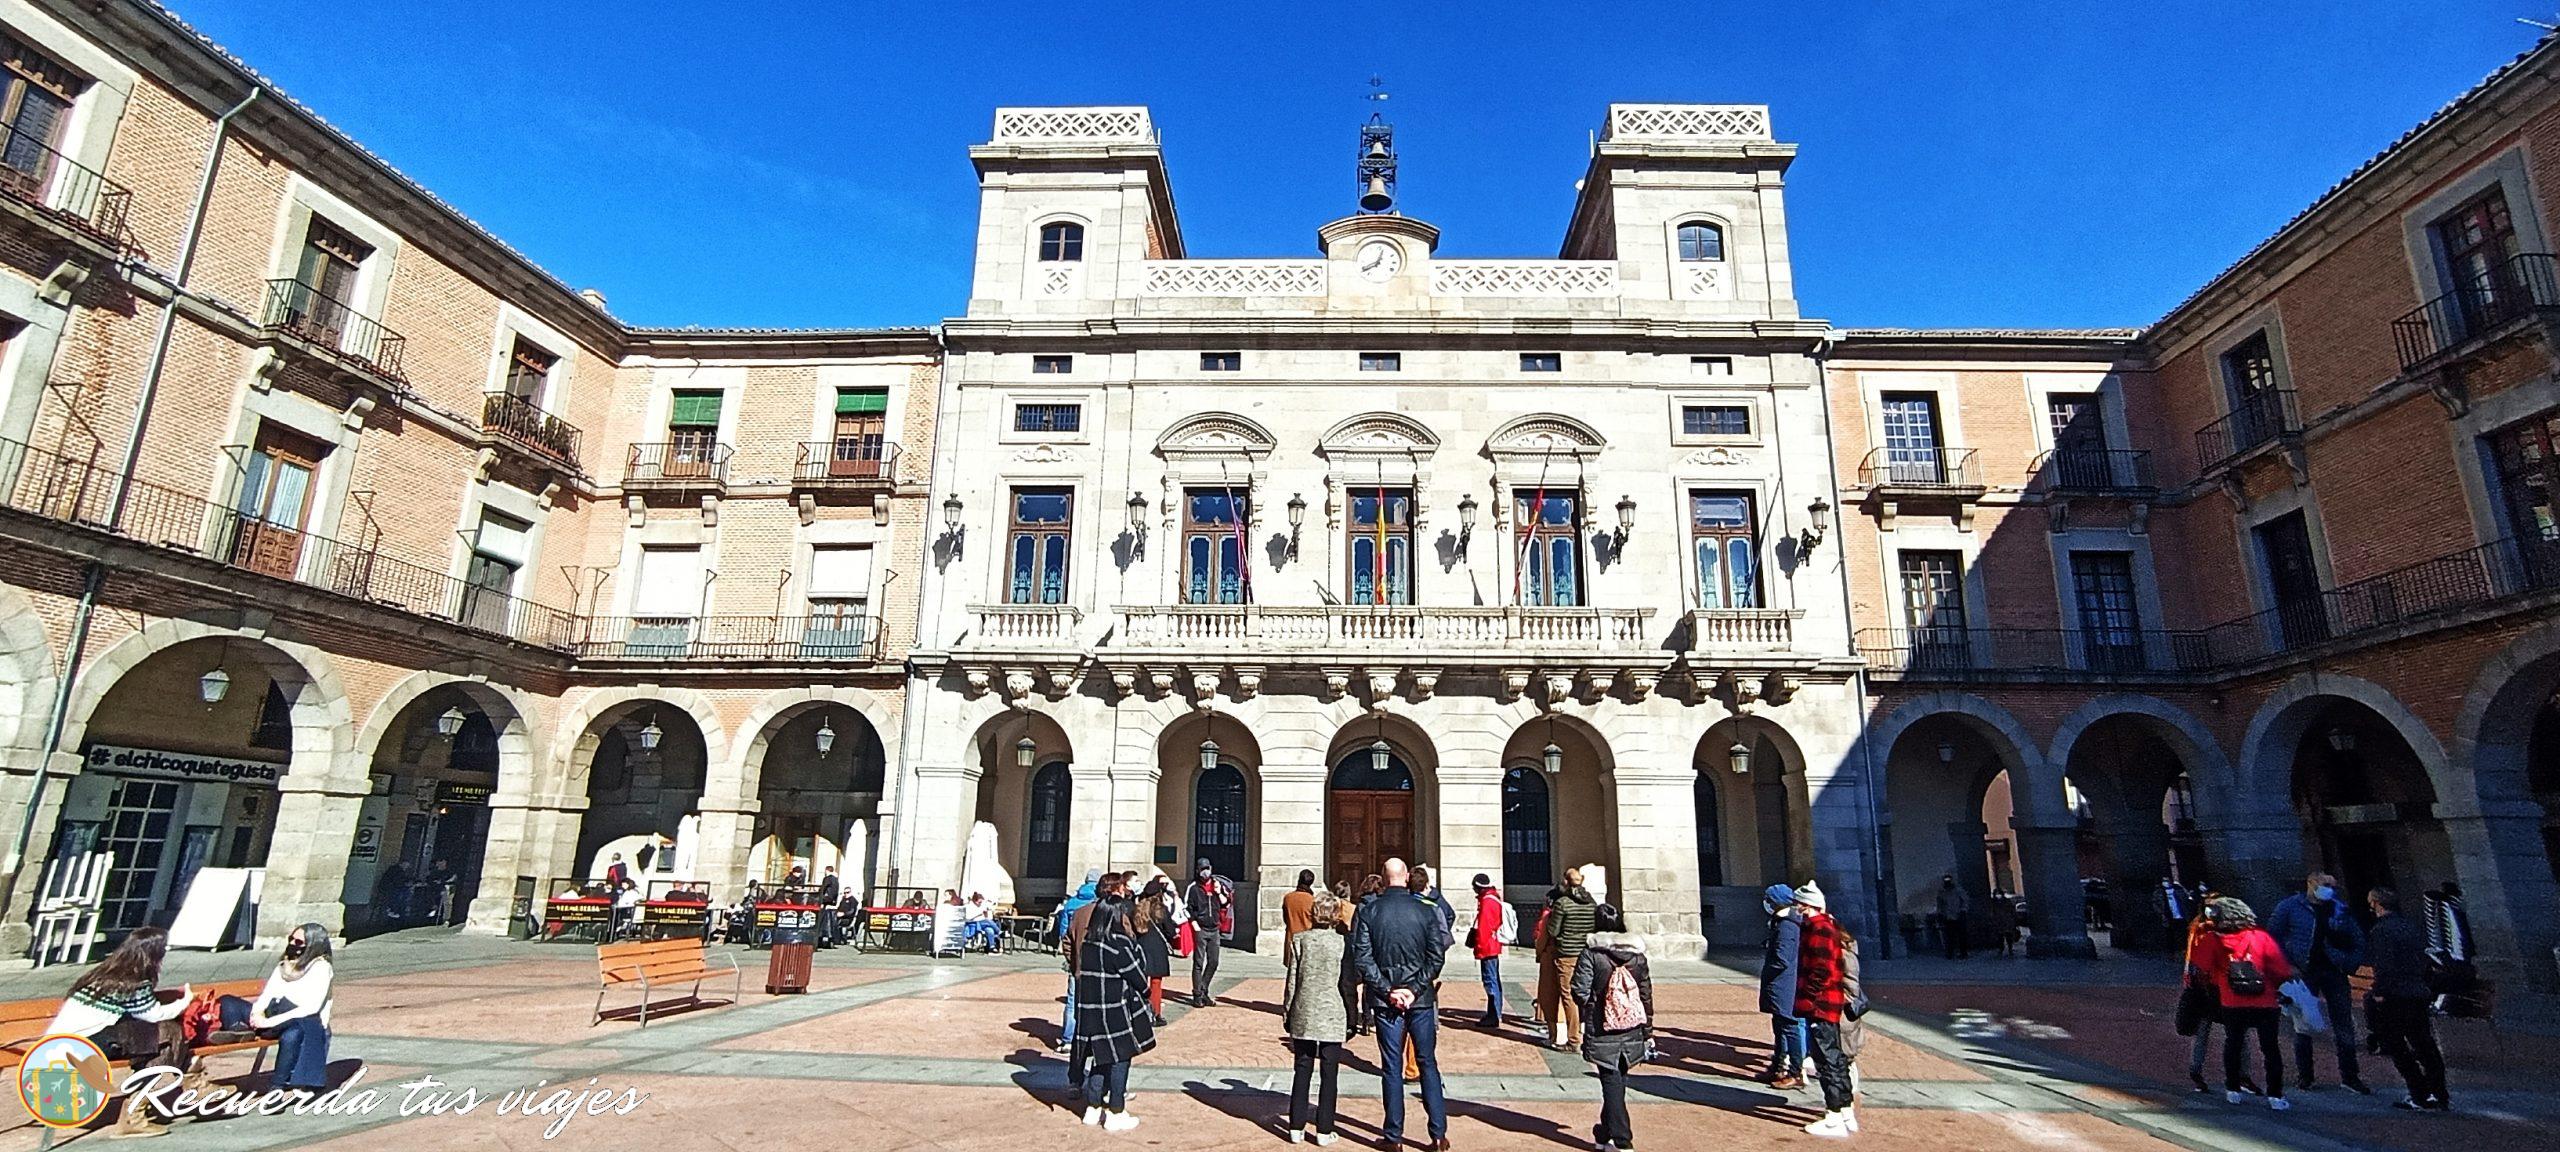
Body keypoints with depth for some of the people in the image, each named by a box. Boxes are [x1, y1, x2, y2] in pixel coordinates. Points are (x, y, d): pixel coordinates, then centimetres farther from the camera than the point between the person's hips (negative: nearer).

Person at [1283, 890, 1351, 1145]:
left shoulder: (1299, 940, -5)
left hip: (1303, 1015, 2)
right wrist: (1351, 1020, 5)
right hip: (1332, 1018, -2)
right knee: (1329, 1075, 9)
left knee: (1302, 1072, 13)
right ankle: (1324, 1131, 14)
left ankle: (1296, 1128, 19)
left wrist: (1287, 1010, 9)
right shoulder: (1342, 942, -9)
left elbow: (1291, 979, -2)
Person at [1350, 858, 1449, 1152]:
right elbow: (1437, 956, -9)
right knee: (1428, 1064, 12)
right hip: (1421, 999, 0)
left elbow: (1362, 959, -10)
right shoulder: (1426, 910, -4)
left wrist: (1387, 990, -9)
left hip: (1385, 999, 0)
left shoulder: (1369, 912, -5)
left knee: (1392, 1067, 8)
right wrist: (1414, 989, -10)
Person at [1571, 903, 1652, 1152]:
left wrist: (1587, 1006, 10)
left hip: (1602, 1031, -4)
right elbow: (1647, 995, 6)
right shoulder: (1638, 955, 3)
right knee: (1618, 1080, 16)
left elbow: (1580, 992, -13)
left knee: (1611, 1081, 1)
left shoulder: (1591, 953, -10)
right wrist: (1648, 1032, 13)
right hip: (1632, 1030, 5)